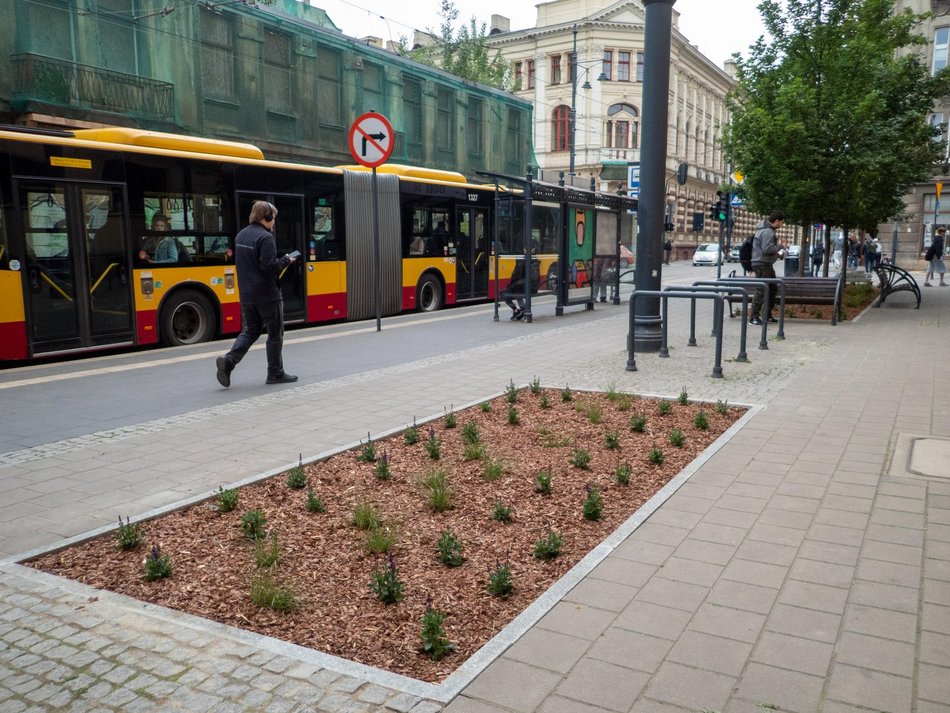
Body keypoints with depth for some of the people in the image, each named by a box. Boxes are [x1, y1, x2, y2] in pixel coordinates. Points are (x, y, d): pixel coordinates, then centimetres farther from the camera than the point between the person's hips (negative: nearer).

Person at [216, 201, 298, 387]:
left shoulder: (241, 235, 12)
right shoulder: (265, 237, -16)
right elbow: (269, 266, -24)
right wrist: (286, 260, -6)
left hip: (247, 295, 8)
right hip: (267, 295, -8)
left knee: (250, 331, 15)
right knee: (275, 335, 6)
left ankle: (228, 361, -6)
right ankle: (275, 373, 13)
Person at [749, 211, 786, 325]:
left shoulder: (768, 229, 16)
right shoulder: (768, 232, -18)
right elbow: (767, 249, -26)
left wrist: (776, 253, 13)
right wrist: (780, 246, -13)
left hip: (767, 264, 11)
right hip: (762, 264, -11)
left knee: (773, 289, 16)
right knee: (761, 290, -9)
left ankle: (767, 314, 23)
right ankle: (753, 317, -6)